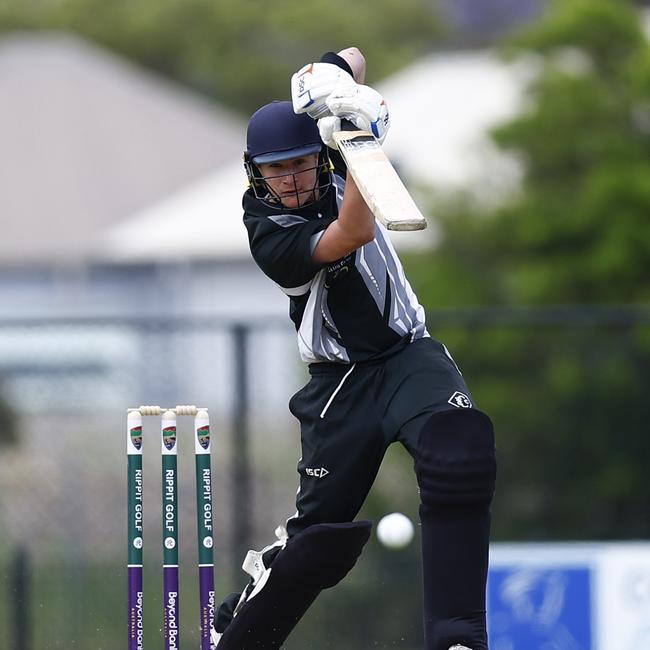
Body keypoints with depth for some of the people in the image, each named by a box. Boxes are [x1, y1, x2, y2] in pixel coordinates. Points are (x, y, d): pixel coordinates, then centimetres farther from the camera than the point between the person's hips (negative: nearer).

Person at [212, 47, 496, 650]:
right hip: (341, 380, -3)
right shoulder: (269, 235, -14)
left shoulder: (331, 161, 0)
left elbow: (352, 60, 1)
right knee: (321, 530, -4)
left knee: (461, 451, -27)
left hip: (409, 353, 3)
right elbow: (353, 235, -30)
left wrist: (335, 77, -23)